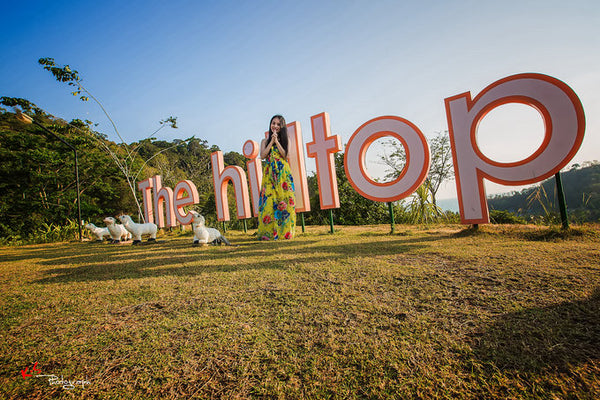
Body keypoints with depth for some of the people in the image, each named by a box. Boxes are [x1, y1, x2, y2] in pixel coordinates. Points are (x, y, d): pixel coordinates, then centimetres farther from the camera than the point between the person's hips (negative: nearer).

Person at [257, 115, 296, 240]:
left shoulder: (284, 140, 14)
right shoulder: (265, 140, 17)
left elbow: (284, 154, -1)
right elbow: (262, 155, 2)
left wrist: (276, 141, -4)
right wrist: (271, 141, 1)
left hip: (283, 173, 0)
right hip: (269, 173, 1)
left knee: (284, 200, -7)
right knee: (269, 201, -8)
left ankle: (284, 231, -1)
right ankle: (268, 232, -4)